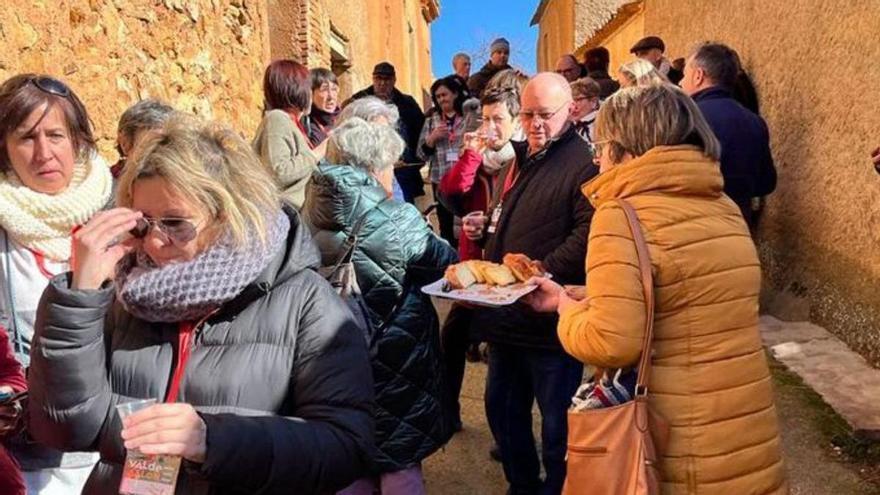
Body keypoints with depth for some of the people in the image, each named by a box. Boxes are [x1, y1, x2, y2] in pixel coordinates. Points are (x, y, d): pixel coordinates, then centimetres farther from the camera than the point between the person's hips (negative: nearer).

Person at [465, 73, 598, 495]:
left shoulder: (582, 163, -13)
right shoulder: (520, 160, 16)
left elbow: (588, 235, -23)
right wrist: (485, 230, 11)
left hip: (548, 321, -9)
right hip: (505, 316, 9)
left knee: (557, 423, 7)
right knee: (502, 407, 21)